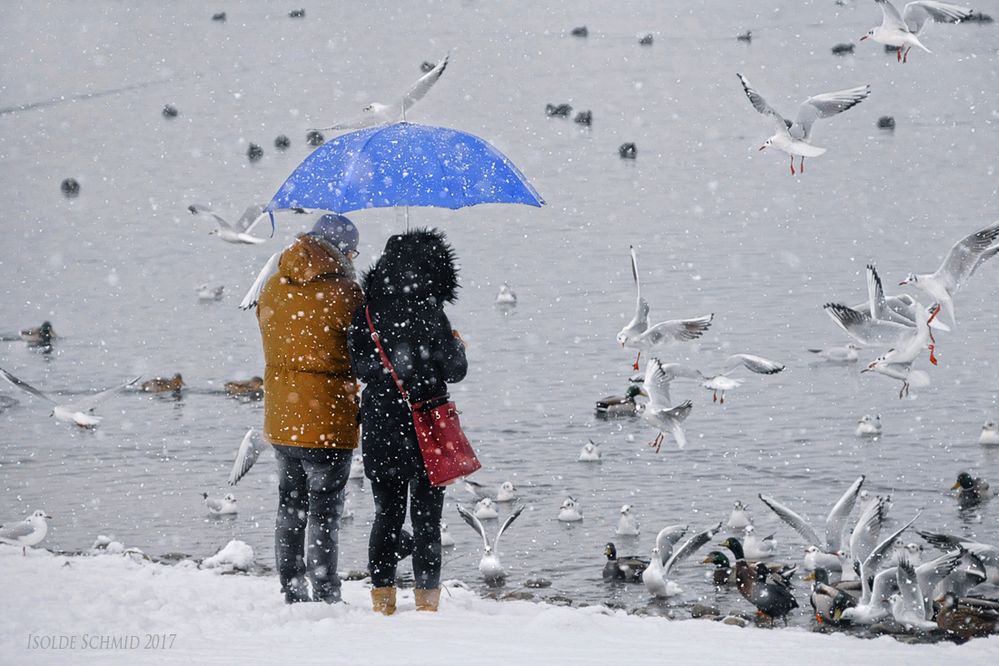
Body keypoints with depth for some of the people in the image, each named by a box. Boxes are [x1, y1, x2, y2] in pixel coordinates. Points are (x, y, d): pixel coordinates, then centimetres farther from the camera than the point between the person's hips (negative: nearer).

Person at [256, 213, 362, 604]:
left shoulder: (273, 288, 5)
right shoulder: (344, 292, -14)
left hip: (280, 421, 6)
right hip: (328, 421, -6)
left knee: (290, 509, 16)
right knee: (324, 514, -1)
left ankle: (293, 597, 21)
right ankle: (326, 600, 0)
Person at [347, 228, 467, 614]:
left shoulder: (365, 313, -1)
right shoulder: (429, 314, -13)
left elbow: (359, 367, 2)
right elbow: (454, 372, -9)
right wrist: (456, 346, 11)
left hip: (379, 426, 4)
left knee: (387, 515, 14)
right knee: (426, 519, 5)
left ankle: (382, 599, 16)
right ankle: (426, 600, 7)